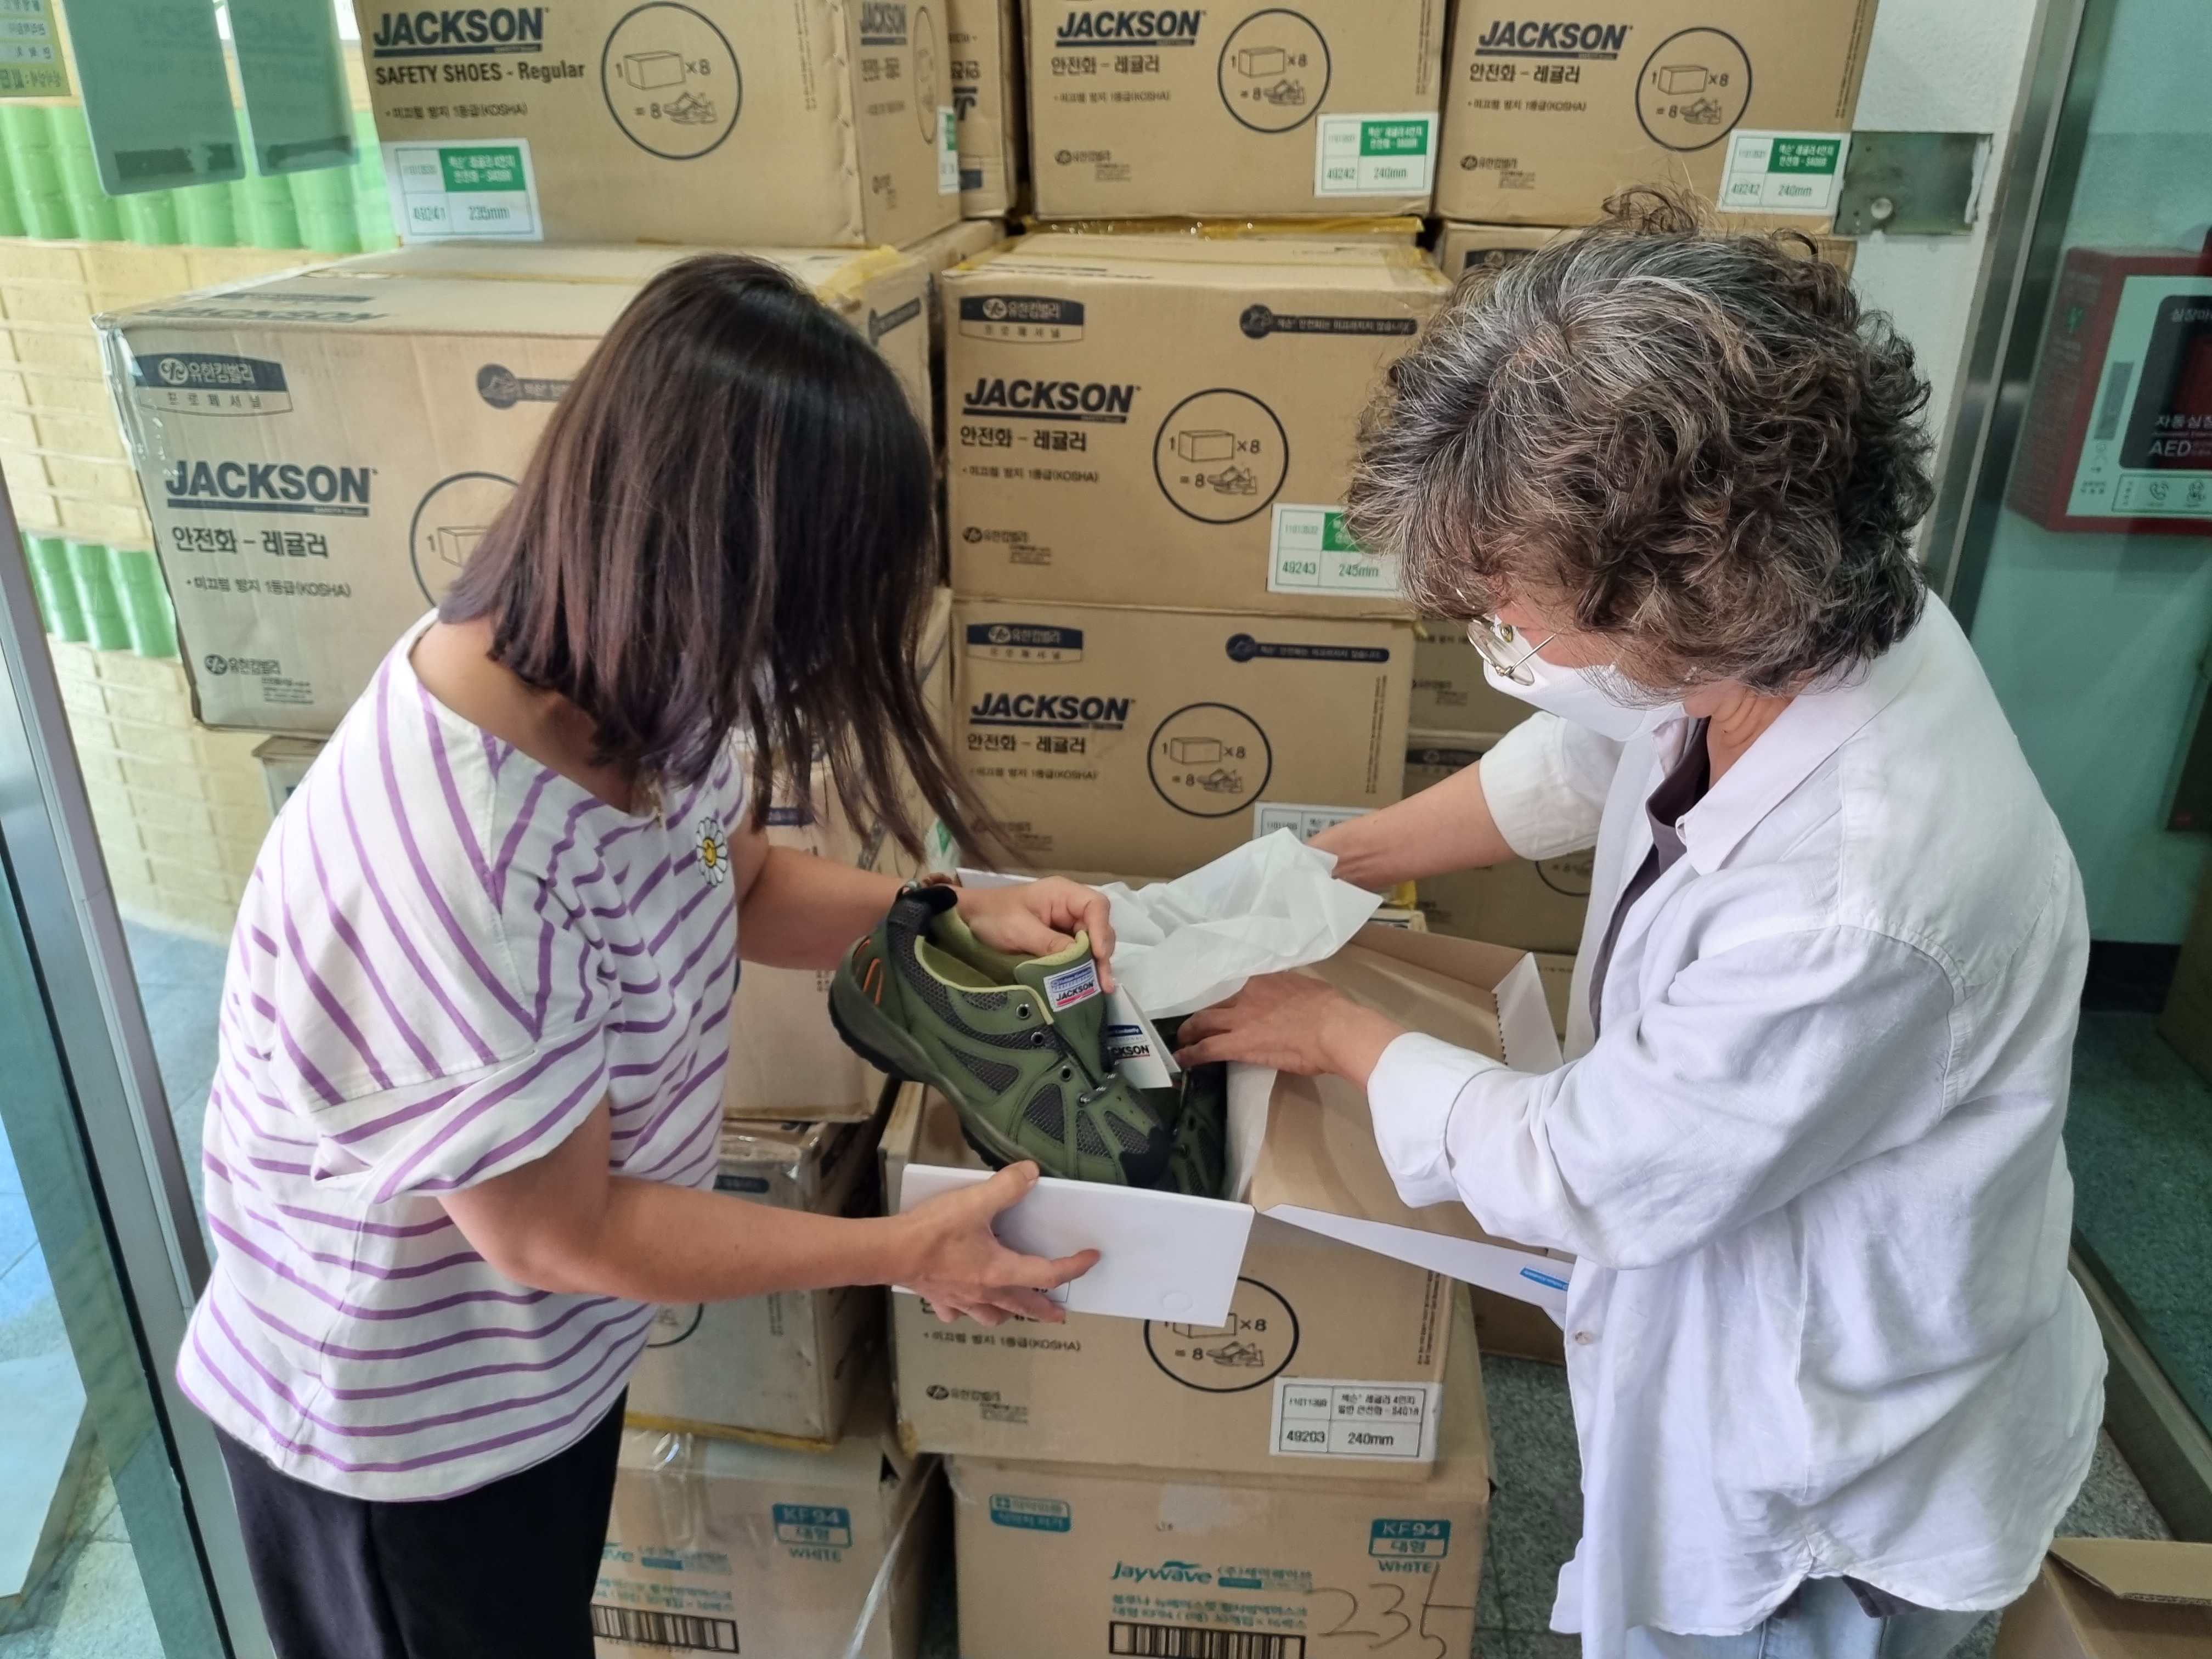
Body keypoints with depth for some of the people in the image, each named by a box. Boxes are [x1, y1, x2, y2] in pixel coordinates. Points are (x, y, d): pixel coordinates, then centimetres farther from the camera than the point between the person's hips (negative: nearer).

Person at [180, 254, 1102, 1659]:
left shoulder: (635, 683, -18)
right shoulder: (444, 867, -40)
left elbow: (735, 876, 3)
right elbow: (555, 1233, -27)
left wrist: (956, 913, -12)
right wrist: (903, 1253, -19)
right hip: (407, 1420, -6)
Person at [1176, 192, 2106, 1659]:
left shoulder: (1852, 904, -42)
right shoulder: (1793, 623, -19)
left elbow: (1580, 1175, -25)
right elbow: (1580, 762, 3)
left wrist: (1334, 1031, -11)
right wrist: (1320, 866, 5)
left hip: (1837, 1483, -6)